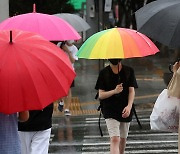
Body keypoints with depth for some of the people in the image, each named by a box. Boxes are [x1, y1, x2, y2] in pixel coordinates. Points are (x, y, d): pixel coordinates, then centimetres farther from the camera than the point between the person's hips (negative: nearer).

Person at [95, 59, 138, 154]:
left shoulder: (129, 71, 1)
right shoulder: (104, 73, -3)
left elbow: (132, 91, -1)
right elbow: (101, 95, -4)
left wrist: (129, 106, -18)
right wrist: (114, 91, -22)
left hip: (125, 110, 3)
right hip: (110, 110, -3)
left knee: (123, 138, 16)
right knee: (115, 139, -16)